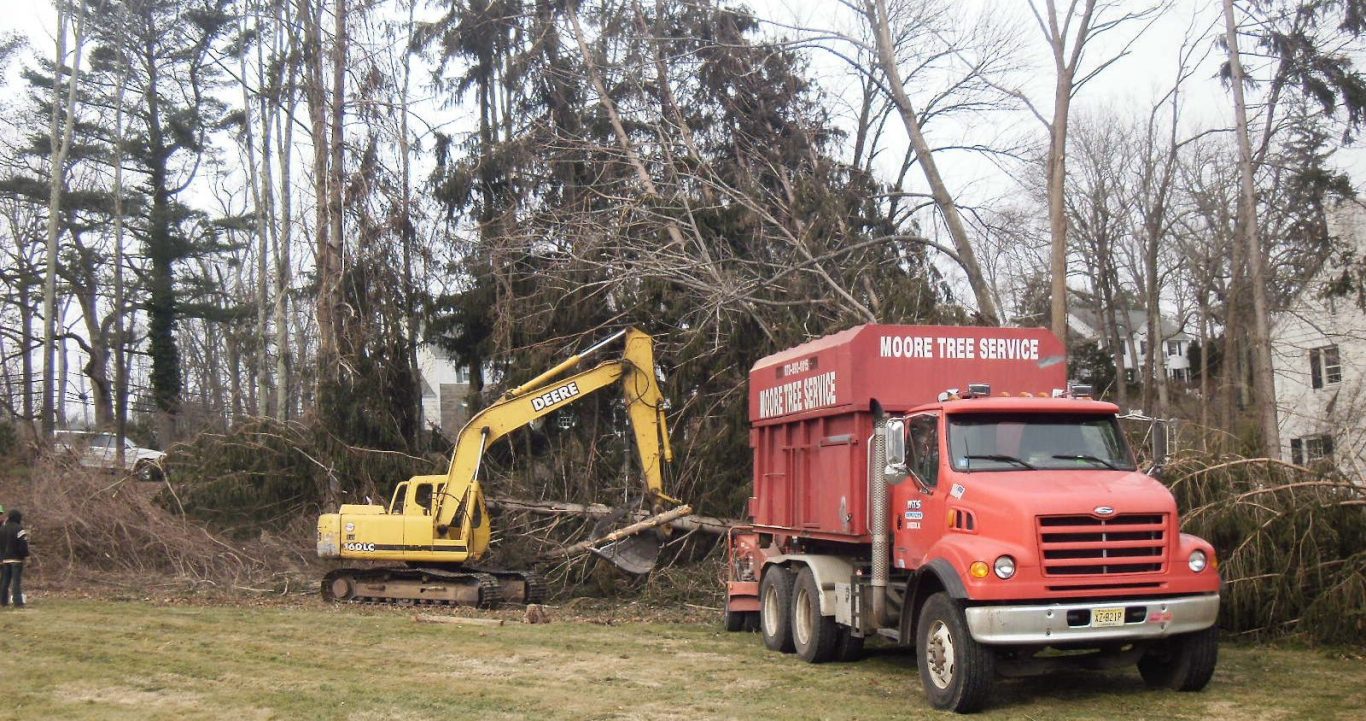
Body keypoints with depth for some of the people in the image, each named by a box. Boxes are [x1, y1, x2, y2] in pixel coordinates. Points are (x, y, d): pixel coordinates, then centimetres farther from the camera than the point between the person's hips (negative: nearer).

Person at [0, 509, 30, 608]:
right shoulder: (18, 528, -13)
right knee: (17, 580, -6)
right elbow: (23, 543, -17)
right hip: (16, 558, -6)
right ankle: (18, 602, -9)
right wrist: (25, 554, -4)